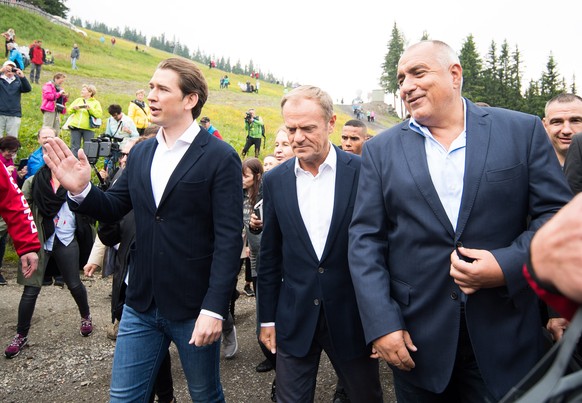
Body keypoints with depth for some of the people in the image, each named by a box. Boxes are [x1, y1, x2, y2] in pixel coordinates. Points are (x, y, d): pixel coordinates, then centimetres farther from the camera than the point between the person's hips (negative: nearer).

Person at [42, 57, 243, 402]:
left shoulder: (221, 157, -12)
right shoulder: (140, 153, 7)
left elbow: (229, 239, -16)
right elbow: (113, 209, 14)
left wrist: (214, 308, -20)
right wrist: (82, 190, -7)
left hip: (194, 309, -4)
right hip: (141, 305, 5)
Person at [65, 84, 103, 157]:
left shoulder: (96, 103, 5)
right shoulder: (78, 100, 15)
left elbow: (99, 114, -8)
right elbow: (69, 110, 12)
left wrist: (90, 109, -19)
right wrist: (73, 108, -8)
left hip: (88, 128, -3)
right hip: (75, 126, 3)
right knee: (75, 147, 4)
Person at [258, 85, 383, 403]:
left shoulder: (363, 172, -8)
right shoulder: (275, 181, 1)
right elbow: (270, 255, 6)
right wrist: (267, 317, 7)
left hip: (354, 315, -1)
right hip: (294, 318, 2)